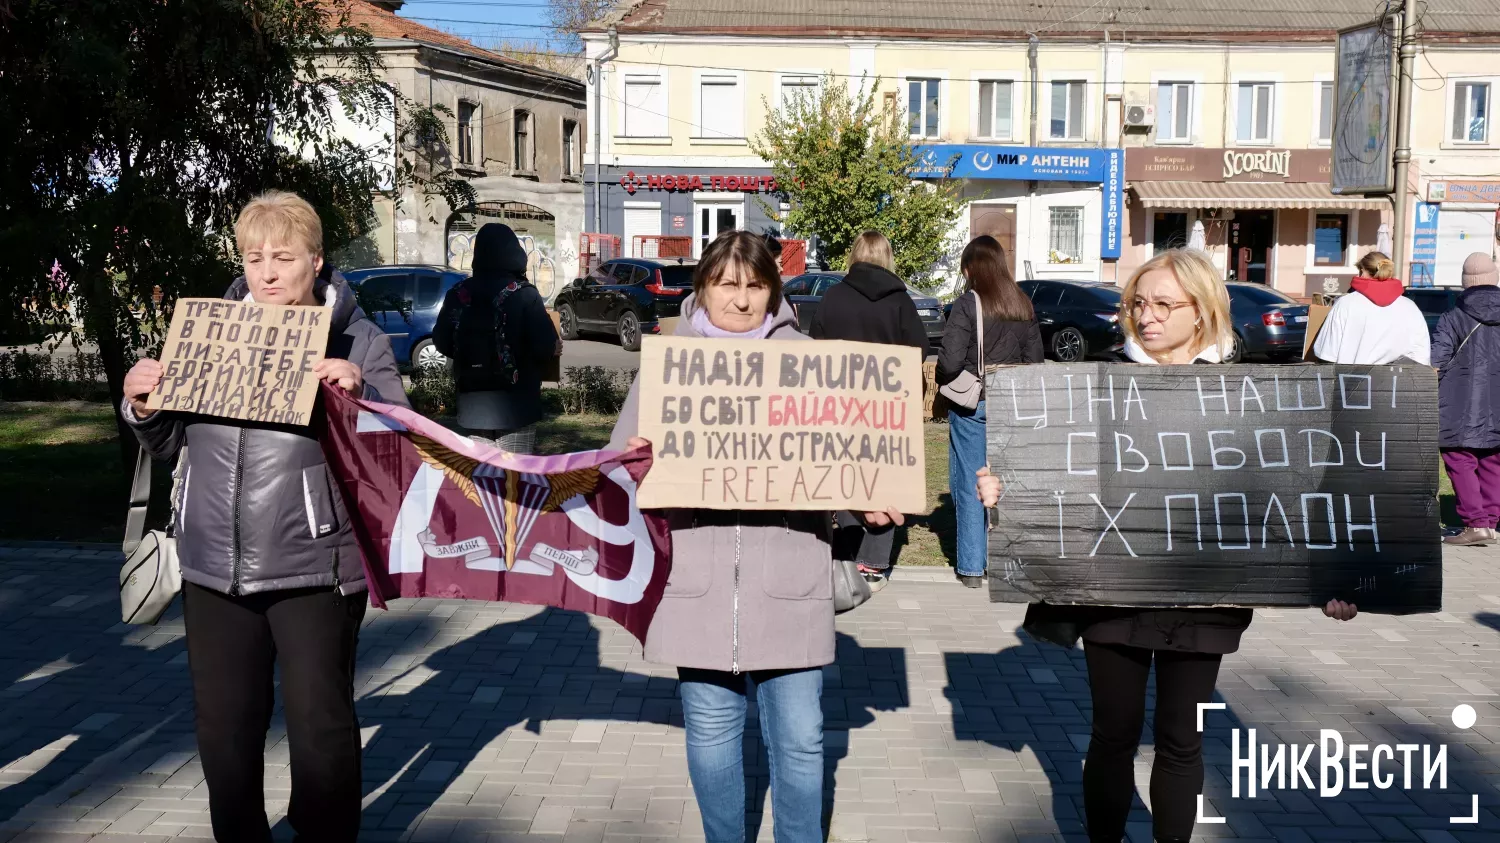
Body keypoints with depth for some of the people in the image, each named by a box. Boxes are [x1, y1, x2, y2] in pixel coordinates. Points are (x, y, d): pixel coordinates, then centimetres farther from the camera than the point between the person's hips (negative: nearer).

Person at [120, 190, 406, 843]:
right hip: (214, 567, 4)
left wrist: (359, 395, -24)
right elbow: (167, 441, 16)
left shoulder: (356, 341, -2)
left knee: (320, 724, 4)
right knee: (224, 727, 14)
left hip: (313, 568, -4)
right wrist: (142, 405, -4)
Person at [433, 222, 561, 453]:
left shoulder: (458, 294, 1)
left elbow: (442, 342, 6)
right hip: (513, 402, -4)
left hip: (473, 401, 4)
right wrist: (555, 348, 6)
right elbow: (545, 345, -16)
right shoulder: (523, 294, -11)